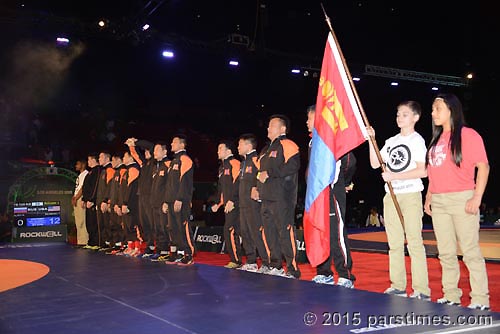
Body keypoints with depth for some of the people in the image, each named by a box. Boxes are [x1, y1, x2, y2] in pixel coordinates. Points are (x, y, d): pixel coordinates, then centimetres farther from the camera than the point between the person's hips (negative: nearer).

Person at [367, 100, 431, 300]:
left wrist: (394, 176, -15)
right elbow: (375, 164, 11)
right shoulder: (391, 141, 16)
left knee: (414, 242, -8)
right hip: (391, 195, 6)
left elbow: (423, 171, -12)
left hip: (411, 195, -6)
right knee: (394, 243, 8)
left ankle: (421, 290, -4)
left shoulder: (417, 140, -3)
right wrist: (371, 141, 3)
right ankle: (398, 286, 16)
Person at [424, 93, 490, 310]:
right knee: (445, 253, 9)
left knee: (470, 251, -4)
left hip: (462, 199, -7)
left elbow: (483, 166, -8)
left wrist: (477, 197, -16)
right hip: (438, 202, 7)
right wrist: (429, 197, 13)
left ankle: (480, 299, 4)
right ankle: (450, 296, 17)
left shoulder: (468, 135, -4)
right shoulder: (437, 139, 17)